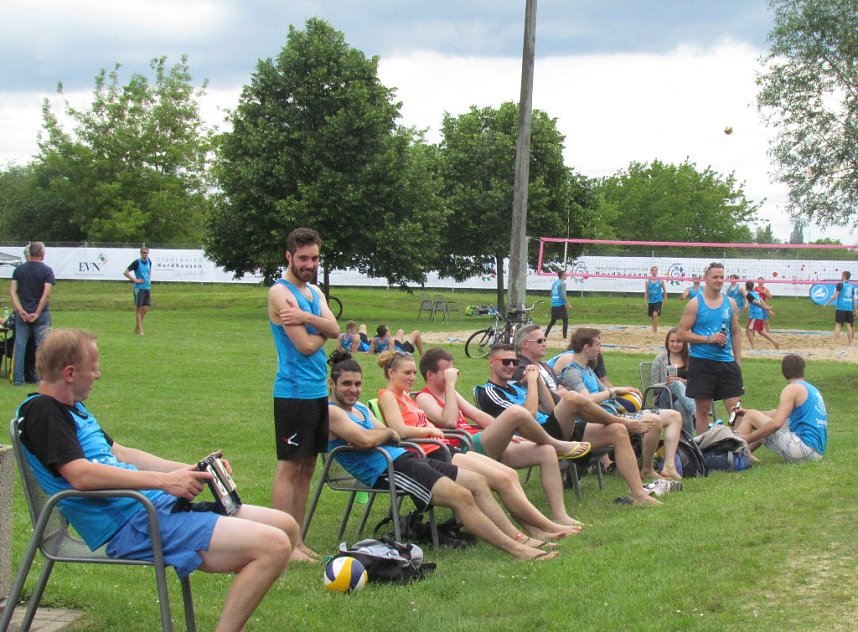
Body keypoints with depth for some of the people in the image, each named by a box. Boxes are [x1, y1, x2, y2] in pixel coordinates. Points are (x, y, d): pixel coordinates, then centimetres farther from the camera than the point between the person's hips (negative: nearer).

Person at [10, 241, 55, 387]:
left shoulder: (19, 269, 5)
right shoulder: (46, 271, -5)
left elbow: (12, 291, -2)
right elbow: (46, 294, -15)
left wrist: (21, 311, -7)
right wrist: (37, 313, -11)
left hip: (22, 314, 3)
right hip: (41, 314, -3)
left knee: (20, 346, 6)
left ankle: (17, 379, 5)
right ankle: (40, 379, 3)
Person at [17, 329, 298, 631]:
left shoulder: (71, 407, 21)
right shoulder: (41, 411, -11)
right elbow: (80, 475, -24)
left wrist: (188, 470, 17)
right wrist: (162, 481, -22)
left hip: (156, 506, 11)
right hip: (134, 526, -11)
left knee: (285, 526, 9)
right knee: (274, 547, -22)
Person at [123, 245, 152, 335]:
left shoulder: (149, 261, 6)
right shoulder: (137, 262, -12)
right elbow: (125, 272, -13)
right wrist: (135, 280, -15)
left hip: (147, 288, 6)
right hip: (139, 288, -6)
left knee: (145, 308, 5)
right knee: (139, 308, 0)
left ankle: (137, 327, 21)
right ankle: (139, 329, 6)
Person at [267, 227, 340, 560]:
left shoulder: (315, 292, 15)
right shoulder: (281, 292, -11)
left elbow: (335, 330, -2)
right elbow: (306, 345, -18)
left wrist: (306, 318, -19)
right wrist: (321, 329, 1)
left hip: (318, 391, 9)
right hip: (293, 392, -9)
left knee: (307, 467, 11)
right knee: (289, 467, -5)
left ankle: (297, 538, 18)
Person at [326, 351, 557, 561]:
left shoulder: (360, 408, 22)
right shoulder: (331, 412, -8)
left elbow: (395, 438, 14)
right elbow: (365, 440, -24)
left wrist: (378, 435, -9)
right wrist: (387, 432, -3)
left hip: (404, 457, 10)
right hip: (386, 471, -10)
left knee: (477, 481, 4)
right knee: (461, 496, -21)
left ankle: (517, 538, 6)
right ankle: (515, 549, -19)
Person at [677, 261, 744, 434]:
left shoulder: (730, 303, 8)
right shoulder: (695, 304, -4)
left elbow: (736, 333, 14)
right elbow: (682, 333, -7)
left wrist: (738, 361, 9)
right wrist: (708, 338, -16)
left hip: (726, 362, 3)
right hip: (701, 362, -3)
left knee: (735, 407, -1)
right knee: (702, 408, 4)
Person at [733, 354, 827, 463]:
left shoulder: (792, 389, -8)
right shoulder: (812, 389, 21)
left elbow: (776, 423, -21)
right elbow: (780, 413, 31)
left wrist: (748, 438, -13)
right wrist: (747, 413, 29)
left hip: (804, 448, -10)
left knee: (751, 417, -2)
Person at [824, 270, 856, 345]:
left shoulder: (840, 284, -4)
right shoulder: (851, 286, 13)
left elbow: (835, 296, -8)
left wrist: (827, 303, 2)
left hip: (841, 308, -5)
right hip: (849, 308, 5)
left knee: (838, 325, -3)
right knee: (849, 325, 6)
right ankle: (850, 344, 6)